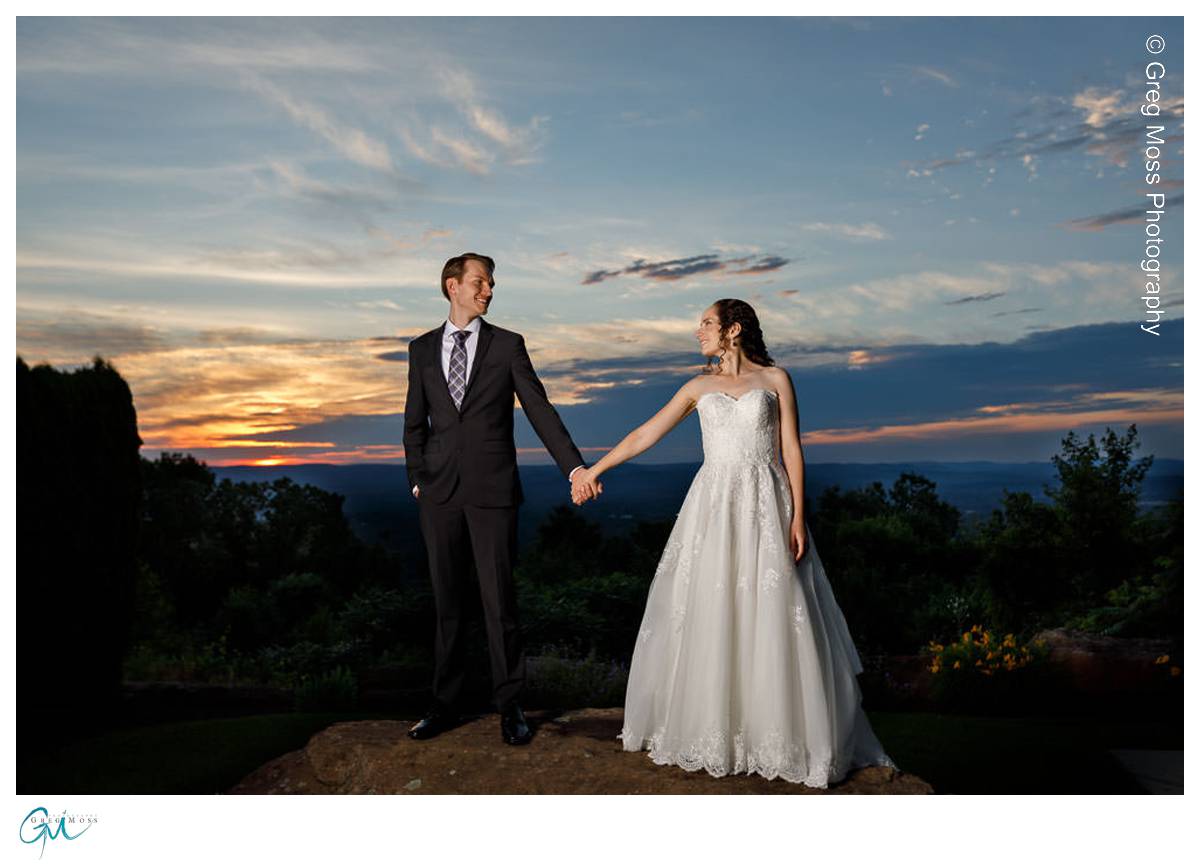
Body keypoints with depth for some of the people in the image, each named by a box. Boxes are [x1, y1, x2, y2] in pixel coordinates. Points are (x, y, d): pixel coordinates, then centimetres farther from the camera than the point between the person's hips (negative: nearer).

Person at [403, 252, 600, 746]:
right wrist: (417, 481, 4)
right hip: (440, 495, 2)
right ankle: (445, 704, 20)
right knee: (446, 601, 9)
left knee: (499, 599, 0)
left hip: (493, 491, -2)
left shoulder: (508, 345, 4)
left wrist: (575, 467, -11)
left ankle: (509, 706, 14)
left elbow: (540, 411, -2)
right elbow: (415, 423, 14)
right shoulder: (422, 349, 11)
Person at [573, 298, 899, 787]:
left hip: (765, 508, -2)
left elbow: (792, 451, 1)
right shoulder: (698, 388, 11)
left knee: (770, 620, -2)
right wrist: (595, 468, 9)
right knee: (707, 618, 4)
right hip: (714, 507, 3)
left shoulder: (774, 379, 4)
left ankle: (785, 736, 12)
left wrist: (798, 517, -7)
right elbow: (644, 435, 11)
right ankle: (708, 731, 18)